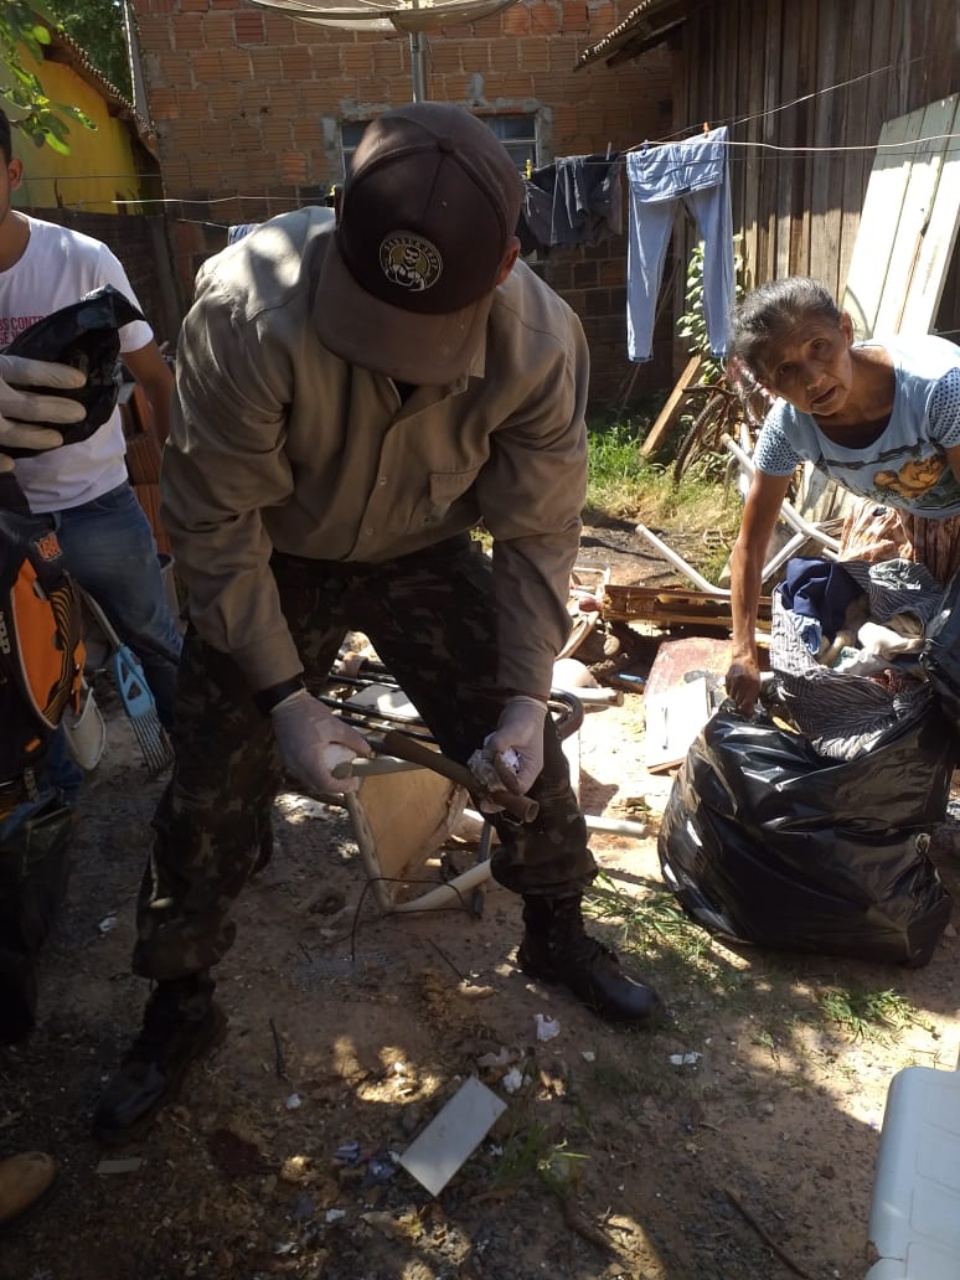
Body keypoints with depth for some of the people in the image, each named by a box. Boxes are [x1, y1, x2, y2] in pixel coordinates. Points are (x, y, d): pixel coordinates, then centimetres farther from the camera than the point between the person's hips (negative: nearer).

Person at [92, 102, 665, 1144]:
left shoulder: (542, 342, -25)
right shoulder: (248, 313, -34)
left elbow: (537, 535, -13)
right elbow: (214, 524, -23)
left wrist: (525, 694, -20)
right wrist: (285, 698, -24)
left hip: (426, 555, 2)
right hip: (270, 566, -1)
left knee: (526, 754, 2)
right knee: (209, 797, 1)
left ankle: (558, 936, 32)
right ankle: (178, 1006, 28)